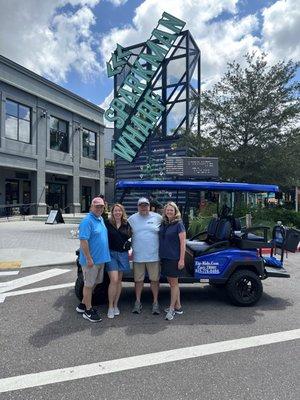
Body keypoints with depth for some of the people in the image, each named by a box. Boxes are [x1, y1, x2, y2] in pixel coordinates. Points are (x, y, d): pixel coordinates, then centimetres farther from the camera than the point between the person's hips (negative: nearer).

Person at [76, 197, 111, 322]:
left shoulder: (101, 219, 11)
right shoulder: (87, 221, -17)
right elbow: (83, 241, -22)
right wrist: (89, 259, -23)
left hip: (101, 258, 9)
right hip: (91, 260, -9)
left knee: (93, 283, 19)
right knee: (89, 284, 4)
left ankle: (83, 305, 34)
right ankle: (88, 311, 18)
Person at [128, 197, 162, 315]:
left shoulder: (158, 218, 1)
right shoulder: (131, 219, 5)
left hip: (154, 255, -1)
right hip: (137, 256, 1)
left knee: (155, 279, 7)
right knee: (138, 280, 11)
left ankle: (155, 302, 22)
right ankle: (138, 302, 26)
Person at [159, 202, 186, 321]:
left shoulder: (179, 224, -9)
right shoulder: (163, 223, 9)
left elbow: (183, 242, -11)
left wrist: (182, 259, -16)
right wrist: (160, 255, 8)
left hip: (174, 258, -6)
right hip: (164, 257, 6)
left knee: (173, 283, 4)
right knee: (172, 282, 14)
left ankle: (172, 309, 14)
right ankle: (178, 307, 27)